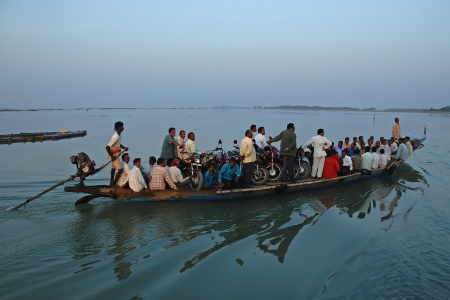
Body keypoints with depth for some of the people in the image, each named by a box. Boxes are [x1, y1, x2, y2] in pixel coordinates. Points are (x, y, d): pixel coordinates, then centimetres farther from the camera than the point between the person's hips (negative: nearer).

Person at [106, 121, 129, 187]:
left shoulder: (118, 135, 1)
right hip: (114, 155, -10)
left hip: (116, 154, 10)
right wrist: (112, 156, -24)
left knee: (113, 168, 23)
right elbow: (107, 147, -32)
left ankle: (111, 182, 39)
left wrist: (124, 147, 1)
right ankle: (114, 184, 0)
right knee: (120, 169, -9)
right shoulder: (115, 137, -28)